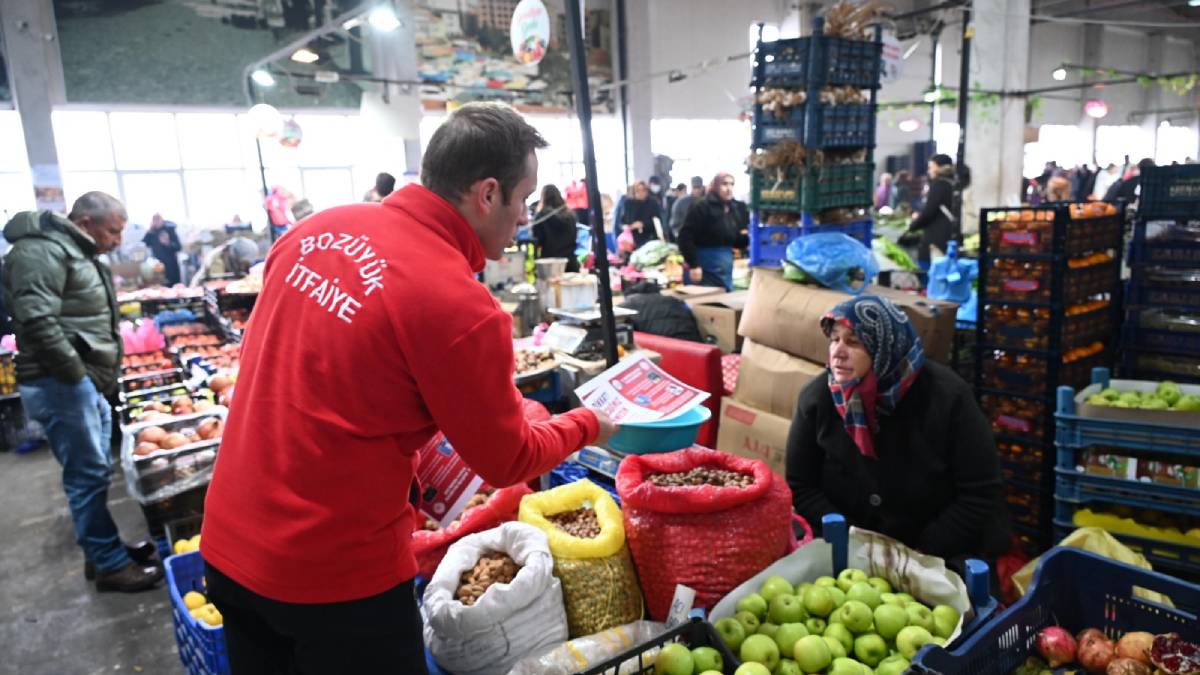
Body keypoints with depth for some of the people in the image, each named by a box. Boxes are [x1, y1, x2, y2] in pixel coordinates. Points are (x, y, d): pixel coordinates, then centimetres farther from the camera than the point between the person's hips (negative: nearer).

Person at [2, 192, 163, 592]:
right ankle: (111, 565, 6)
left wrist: (103, 378, 19)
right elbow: (36, 320, -25)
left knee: (95, 472, 15)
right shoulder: (42, 251, -13)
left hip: (91, 384, 10)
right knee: (89, 475, -3)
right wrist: (76, 375, -19)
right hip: (61, 385, -10)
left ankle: (101, 551, 27)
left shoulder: (78, 253, 20)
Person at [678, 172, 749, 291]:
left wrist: (746, 236, -5)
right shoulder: (702, 207, -11)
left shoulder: (736, 209, 9)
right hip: (704, 268, -7)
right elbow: (686, 237, -18)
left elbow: (737, 242, 17)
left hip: (726, 268, 7)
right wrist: (693, 265, -22)